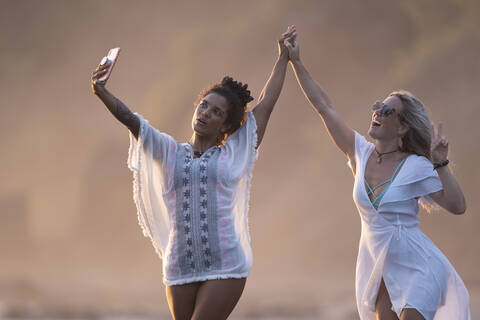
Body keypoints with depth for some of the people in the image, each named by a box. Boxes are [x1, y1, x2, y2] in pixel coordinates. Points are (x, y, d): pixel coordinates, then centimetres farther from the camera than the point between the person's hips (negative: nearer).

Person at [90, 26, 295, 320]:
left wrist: (283, 58, 19)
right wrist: (102, 93, -19)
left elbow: (266, 105, 12)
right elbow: (131, 120, -3)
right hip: (180, 270, 3)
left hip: (225, 266, -3)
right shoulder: (170, 152, 11)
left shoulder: (232, 156, 8)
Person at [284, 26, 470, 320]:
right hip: (381, 270, 6)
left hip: (419, 268, -5)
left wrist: (440, 164, -25)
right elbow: (324, 106, 5)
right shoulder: (361, 153, 2)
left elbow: (458, 206, -16)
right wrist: (296, 63, 5)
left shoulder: (416, 166, -11)